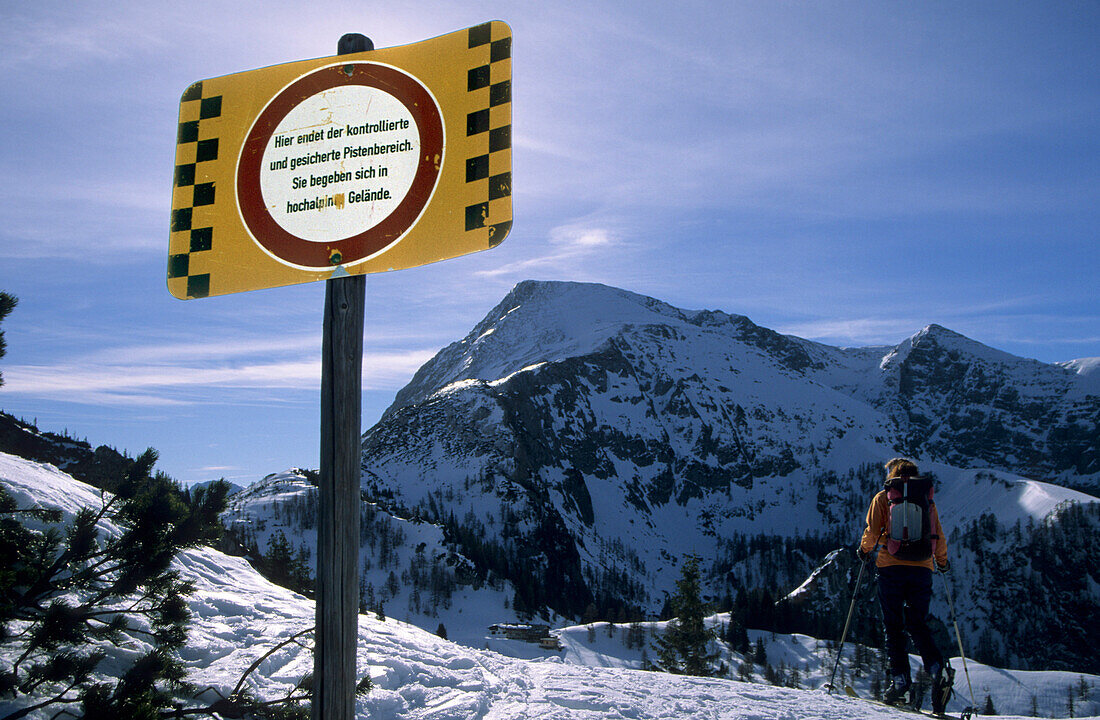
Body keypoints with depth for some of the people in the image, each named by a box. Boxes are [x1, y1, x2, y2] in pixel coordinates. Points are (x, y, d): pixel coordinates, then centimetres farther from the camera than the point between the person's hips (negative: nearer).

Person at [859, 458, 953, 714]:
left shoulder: (884, 497, 5)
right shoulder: (926, 498, 13)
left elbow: (872, 530, -3)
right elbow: (939, 536, 14)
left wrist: (865, 550, 16)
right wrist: (942, 561, 30)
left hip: (892, 566, -3)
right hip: (922, 568, 3)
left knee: (893, 625, 4)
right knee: (918, 624, 8)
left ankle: (900, 678, -6)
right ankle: (937, 668, -14)